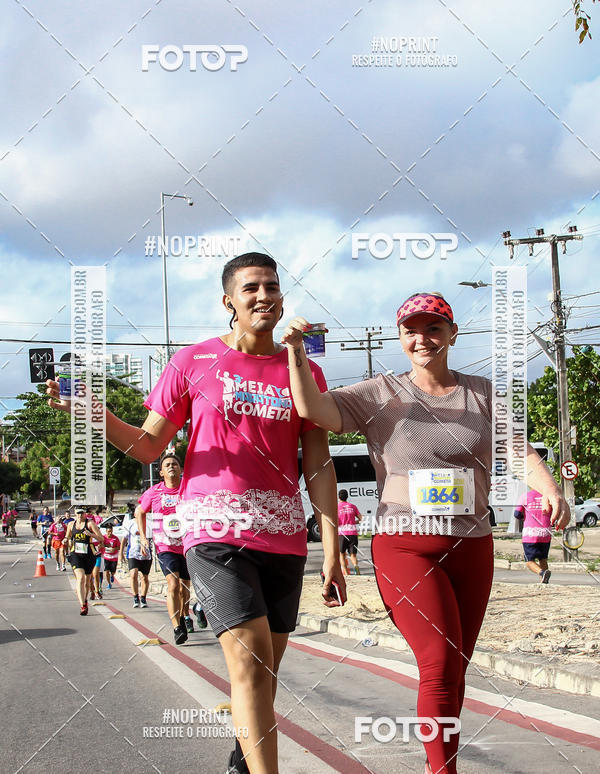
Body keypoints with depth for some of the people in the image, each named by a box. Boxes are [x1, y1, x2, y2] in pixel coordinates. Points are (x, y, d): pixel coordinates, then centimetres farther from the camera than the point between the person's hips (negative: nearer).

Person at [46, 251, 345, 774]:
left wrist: (332, 549, 1)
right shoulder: (194, 362, 4)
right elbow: (148, 446, 7)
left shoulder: (303, 372, 9)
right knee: (250, 661, -17)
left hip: (283, 537, 3)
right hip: (215, 530, -3)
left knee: (267, 669, 13)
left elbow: (319, 464, 6)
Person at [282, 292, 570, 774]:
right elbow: (313, 409, -10)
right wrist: (296, 351, -25)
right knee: (441, 665, -17)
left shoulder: (482, 393, 9)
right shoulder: (381, 395, 1)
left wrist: (550, 488, -20)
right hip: (405, 547, -3)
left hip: (471, 547, 4)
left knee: (455, 670, 10)